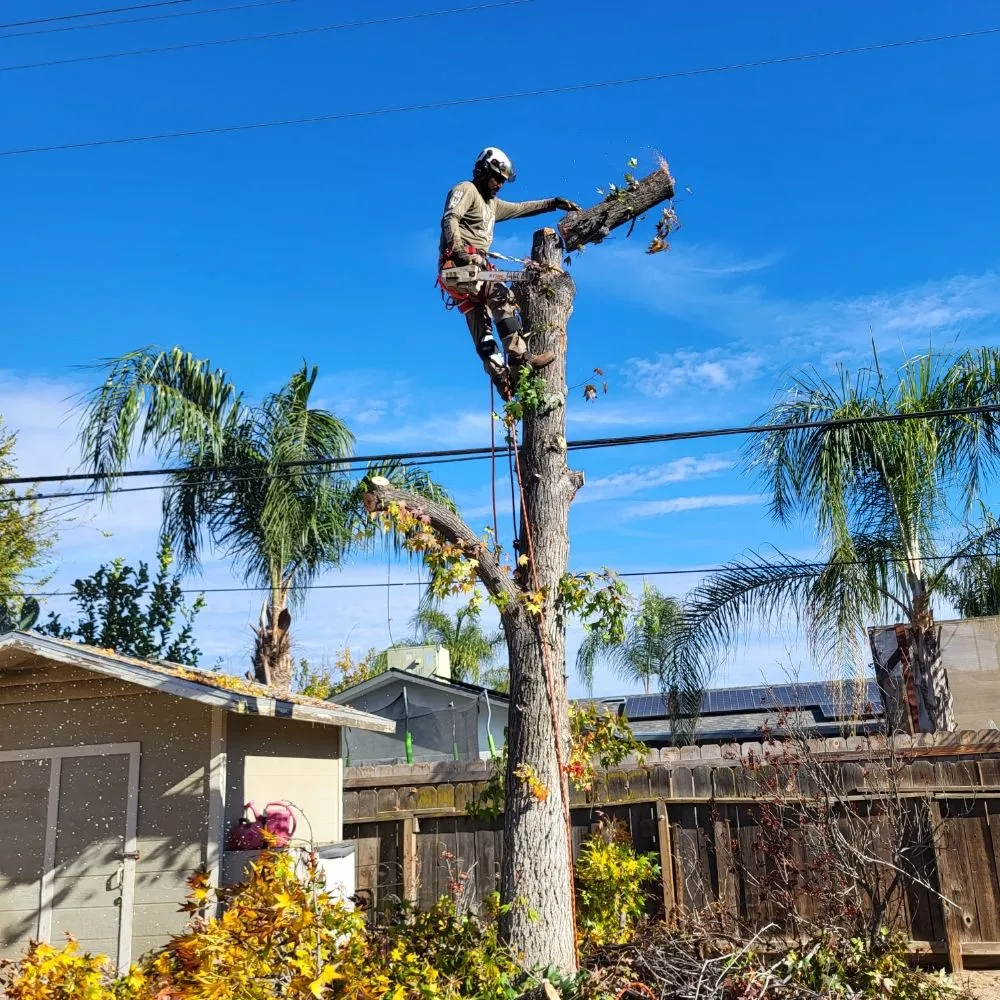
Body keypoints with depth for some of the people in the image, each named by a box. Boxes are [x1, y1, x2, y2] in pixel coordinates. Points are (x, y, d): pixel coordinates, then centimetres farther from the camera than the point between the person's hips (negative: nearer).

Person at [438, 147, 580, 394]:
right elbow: (450, 219, -16)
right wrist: (460, 251, -32)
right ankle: (520, 359, -29)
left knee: (481, 327, 2)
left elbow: (520, 208, 39)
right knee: (503, 296, -22)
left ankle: (501, 377, -4)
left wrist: (553, 203, 35)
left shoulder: (491, 204, 30)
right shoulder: (466, 189, 1)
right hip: (459, 264, -10)